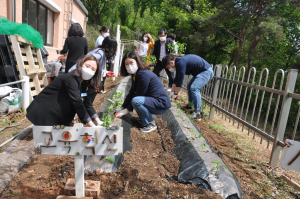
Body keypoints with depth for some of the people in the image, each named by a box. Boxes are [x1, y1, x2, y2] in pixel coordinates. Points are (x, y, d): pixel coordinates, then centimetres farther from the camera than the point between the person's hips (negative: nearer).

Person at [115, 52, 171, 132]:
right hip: (152, 100, 10)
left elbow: (138, 95, -20)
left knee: (136, 101, -29)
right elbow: (131, 93, 10)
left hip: (161, 103, -10)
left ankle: (151, 124, -11)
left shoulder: (144, 74, -21)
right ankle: (144, 119, 12)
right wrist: (122, 108, 6)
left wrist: (127, 110, -13)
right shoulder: (135, 75, 8)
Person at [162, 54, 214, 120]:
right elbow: (176, 79, 12)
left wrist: (175, 94, -11)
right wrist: (172, 92, 12)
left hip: (206, 71, -11)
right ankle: (190, 105, 32)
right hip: (201, 72, 11)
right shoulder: (178, 63, 6)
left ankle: (197, 113, -24)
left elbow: (180, 81, -22)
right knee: (189, 86, 20)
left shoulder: (180, 63, -25)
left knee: (194, 88, -23)